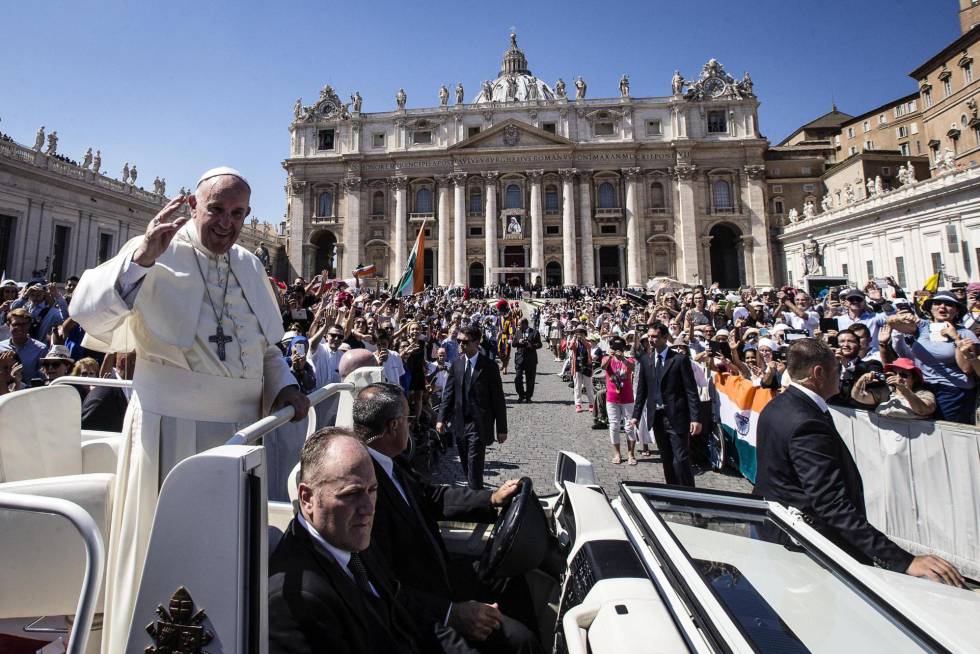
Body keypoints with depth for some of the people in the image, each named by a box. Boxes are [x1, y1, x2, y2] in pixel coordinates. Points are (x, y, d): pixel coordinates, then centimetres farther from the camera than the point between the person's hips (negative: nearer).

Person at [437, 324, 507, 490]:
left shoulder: (489, 366, -8)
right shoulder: (456, 365, 5)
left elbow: (498, 399, -6)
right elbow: (448, 393, 8)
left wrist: (501, 429, -5)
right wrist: (442, 418, -1)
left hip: (479, 425, -5)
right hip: (459, 423, 5)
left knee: (474, 466, -6)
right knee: (466, 465, 14)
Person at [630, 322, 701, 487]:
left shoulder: (680, 360, -8)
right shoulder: (645, 360, 6)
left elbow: (691, 391, -9)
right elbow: (641, 390, 10)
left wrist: (696, 418, -14)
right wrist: (636, 415, 7)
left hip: (676, 417, -4)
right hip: (656, 416, 5)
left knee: (681, 459, -4)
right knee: (666, 459, 14)